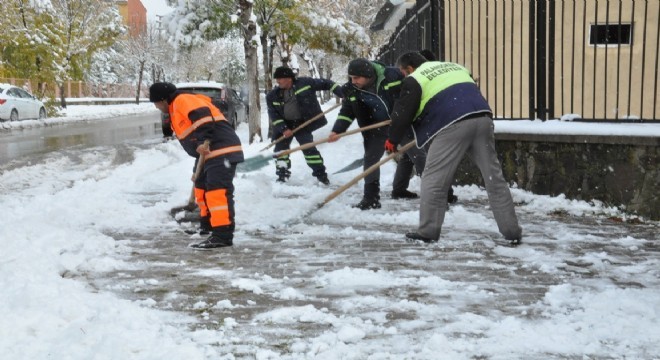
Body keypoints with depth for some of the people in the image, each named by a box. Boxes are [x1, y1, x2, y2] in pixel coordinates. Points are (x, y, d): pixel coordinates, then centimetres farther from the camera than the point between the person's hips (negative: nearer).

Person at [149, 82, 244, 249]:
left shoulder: (183, 100, -5)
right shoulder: (177, 110, 28)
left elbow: (203, 116, -24)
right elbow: (191, 138, 30)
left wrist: (203, 142, -30)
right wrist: (198, 169, 28)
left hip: (222, 150, -11)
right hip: (210, 153, 11)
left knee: (218, 190, -16)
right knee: (201, 187, 21)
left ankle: (223, 235, -19)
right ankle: (208, 225, 34)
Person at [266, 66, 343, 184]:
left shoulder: (305, 83, -10)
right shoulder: (272, 96, -2)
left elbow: (325, 84, -3)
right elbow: (273, 114, -5)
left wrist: (342, 93, -11)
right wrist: (283, 128, -18)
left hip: (303, 123, -3)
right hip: (284, 125, 3)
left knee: (308, 147, -9)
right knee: (280, 148, 1)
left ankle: (320, 174, 2)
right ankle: (282, 175, 14)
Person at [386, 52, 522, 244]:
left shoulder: (415, 79, 9)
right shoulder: (455, 67, 30)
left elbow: (403, 113, 7)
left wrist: (393, 140, 21)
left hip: (453, 126, -6)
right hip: (482, 117, 7)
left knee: (434, 179, 3)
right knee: (494, 177, 10)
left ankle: (428, 231, 4)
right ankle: (512, 231, 13)